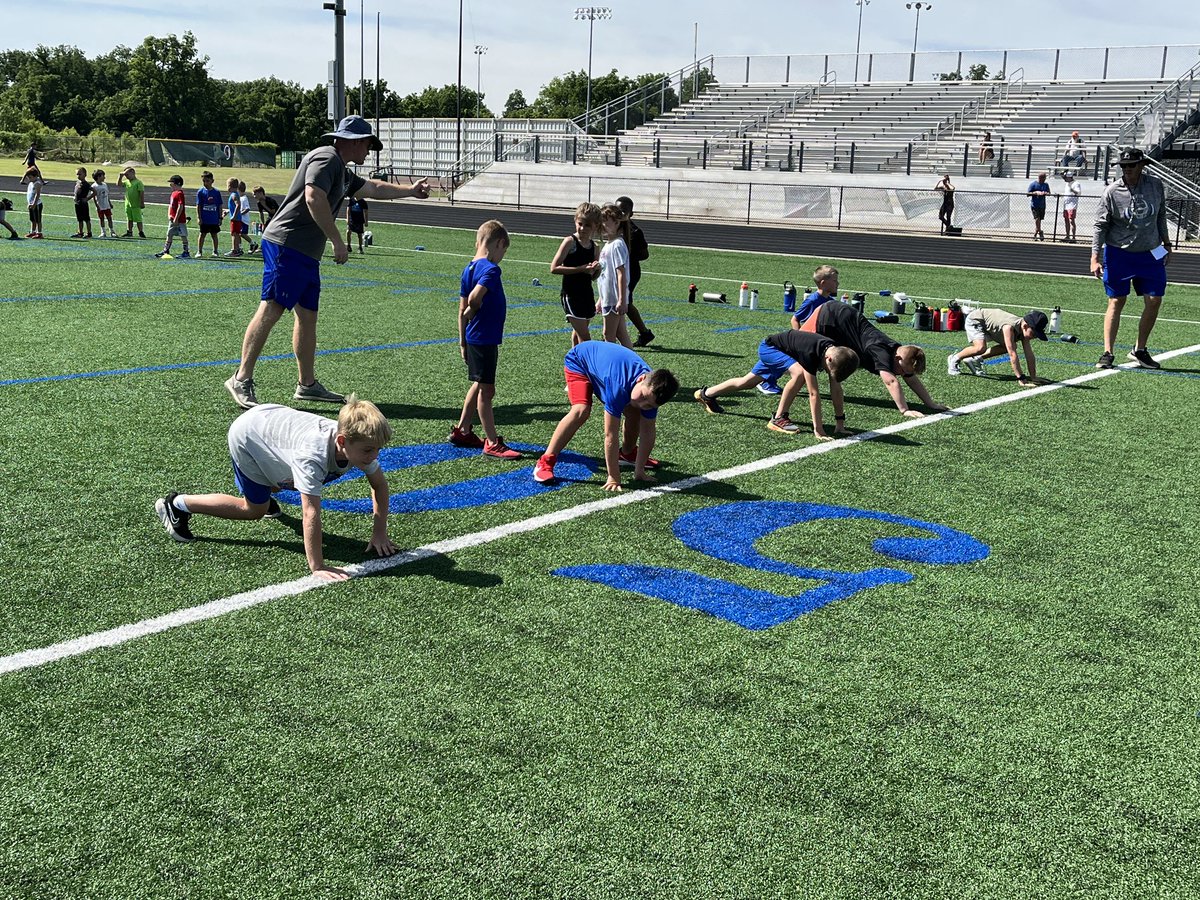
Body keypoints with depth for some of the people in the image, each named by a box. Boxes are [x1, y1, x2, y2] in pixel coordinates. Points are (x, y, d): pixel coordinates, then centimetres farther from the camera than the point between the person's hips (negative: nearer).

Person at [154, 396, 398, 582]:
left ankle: (265, 490, 59)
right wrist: (317, 567, -49)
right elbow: (311, 513, -48)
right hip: (247, 434, -7)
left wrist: (379, 533, -11)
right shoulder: (313, 455, -45)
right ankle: (178, 505, 17)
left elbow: (379, 484, -8)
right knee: (255, 509, 5)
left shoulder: (359, 442, -24)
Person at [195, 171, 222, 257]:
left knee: (215, 235, 9)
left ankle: (215, 251, 20)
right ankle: (199, 251, 9)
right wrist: (198, 217, -9)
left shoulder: (216, 192, 2)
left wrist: (220, 218, 5)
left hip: (214, 219, 2)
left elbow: (219, 206, 7)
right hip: (204, 219, -2)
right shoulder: (200, 192, -2)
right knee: (202, 234, 3)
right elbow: (198, 206, -3)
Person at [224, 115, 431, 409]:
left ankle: (307, 384, 17)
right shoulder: (326, 158, -8)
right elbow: (313, 198, -23)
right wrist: (337, 241, -21)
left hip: (306, 255, 11)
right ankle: (241, 379, -12)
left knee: (308, 316, 11)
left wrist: (411, 190, 48)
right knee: (271, 310, -13)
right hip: (286, 246, -11)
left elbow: (374, 188, 42)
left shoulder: (343, 173, 25)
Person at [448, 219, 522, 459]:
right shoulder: (491, 269, -18)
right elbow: (474, 298, -33)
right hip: (485, 338, -9)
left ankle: (462, 431, 31)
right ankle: (492, 443, 7)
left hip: (474, 338, 9)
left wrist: (463, 341, 17)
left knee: (479, 385, 21)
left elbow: (462, 309, 12)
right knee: (486, 390, -1)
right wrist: (475, 312, -10)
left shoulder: (469, 268, 9)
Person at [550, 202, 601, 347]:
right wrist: (581, 269, -20)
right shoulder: (570, 241, -10)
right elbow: (554, 268, -17)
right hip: (571, 295, -6)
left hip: (587, 295, 6)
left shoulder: (595, 247, 6)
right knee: (584, 337, -9)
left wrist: (596, 269, -10)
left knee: (578, 332, 17)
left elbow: (594, 277, 14)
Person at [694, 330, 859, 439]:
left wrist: (840, 420, -15)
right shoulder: (810, 353, -41)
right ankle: (778, 418, -19)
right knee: (800, 372, -31)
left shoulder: (836, 352, -21)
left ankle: (706, 394, 41)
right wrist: (818, 430, -40)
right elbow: (813, 393, -41)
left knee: (747, 382, 21)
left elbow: (836, 387, -15)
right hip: (769, 347, -8)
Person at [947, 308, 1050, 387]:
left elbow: (1029, 355, -11)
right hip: (974, 319, -8)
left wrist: (1033, 378, -13)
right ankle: (954, 359, -5)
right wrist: (1021, 379, -41)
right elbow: (1012, 354, -41)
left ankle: (975, 360, 15)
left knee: (1008, 347, 9)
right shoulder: (1009, 327, -39)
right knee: (981, 348, -30)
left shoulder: (1025, 329, -16)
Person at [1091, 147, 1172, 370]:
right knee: (1116, 302, -1)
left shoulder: (1156, 186, -2)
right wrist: (1095, 258, -15)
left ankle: (1139, 350, 16)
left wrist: (1166, 245, 14)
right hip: (1118, 253, -3)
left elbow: (1161, 217, 11)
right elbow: (1100, 225, -9)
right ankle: (1107, 353, 5)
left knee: (1154, 300, 1)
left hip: (1150, 254, 3)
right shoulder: (1111, 192, -11)